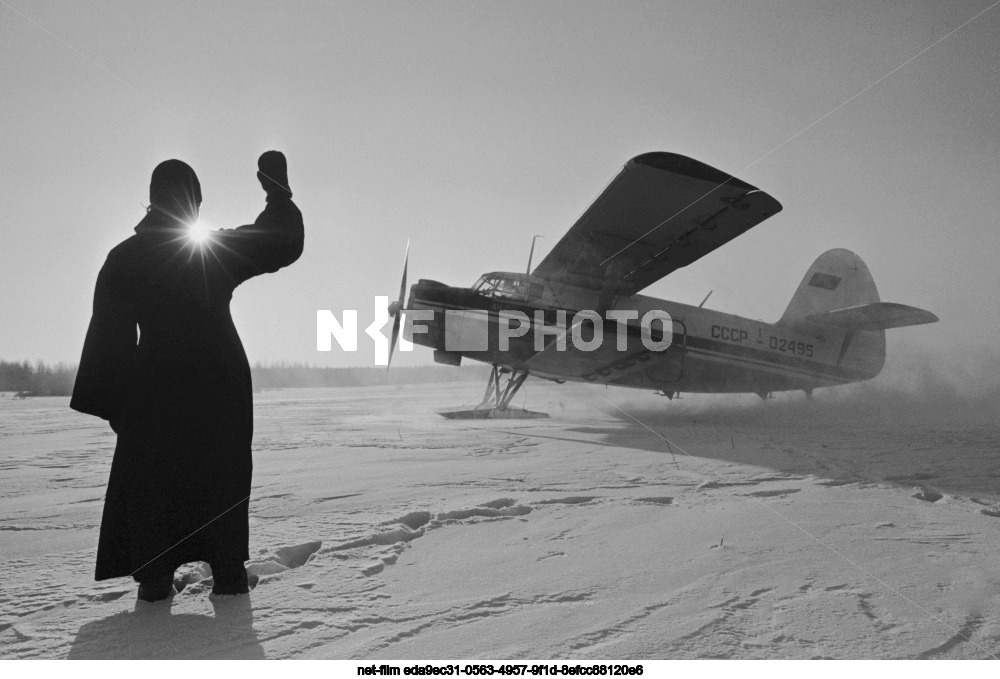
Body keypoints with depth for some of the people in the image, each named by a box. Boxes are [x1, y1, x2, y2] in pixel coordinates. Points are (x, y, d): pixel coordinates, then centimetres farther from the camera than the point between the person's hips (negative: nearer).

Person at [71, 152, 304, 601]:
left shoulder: (124, 258, 2)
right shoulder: (222, 249, -2)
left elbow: (108, 335, 2)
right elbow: (284, 243, 6)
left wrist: (111, 401, 6)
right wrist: (278, 190, 17)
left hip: (156, 385, 1)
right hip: (221, 381, 0)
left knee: (150, 476, 9)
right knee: (223, 473, 8)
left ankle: (154, 575, 6)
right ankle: (228, 571, 7)